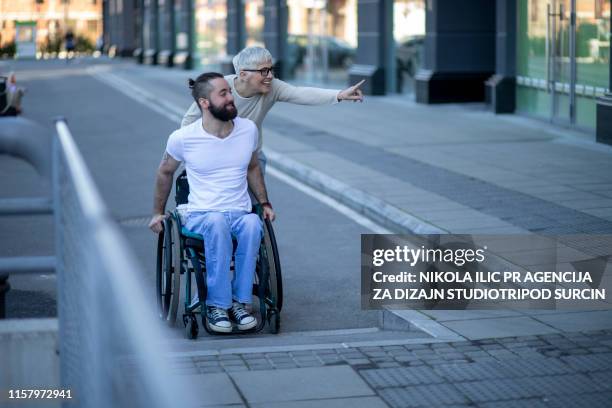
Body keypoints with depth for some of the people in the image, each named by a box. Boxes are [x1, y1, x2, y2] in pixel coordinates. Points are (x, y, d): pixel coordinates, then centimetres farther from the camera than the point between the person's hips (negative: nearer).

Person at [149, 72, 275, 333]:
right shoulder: (183, 138, -4)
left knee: (252, 223, -36)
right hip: (200, 216, -2)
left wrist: (264, 203, 16)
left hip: (241, 214, 2)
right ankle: (217, 306, -33)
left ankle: (239, 301, -28)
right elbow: (165, 172, 16)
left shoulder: (248, 129, 5)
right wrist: (158, 212, 20)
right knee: (217, 222, -40)